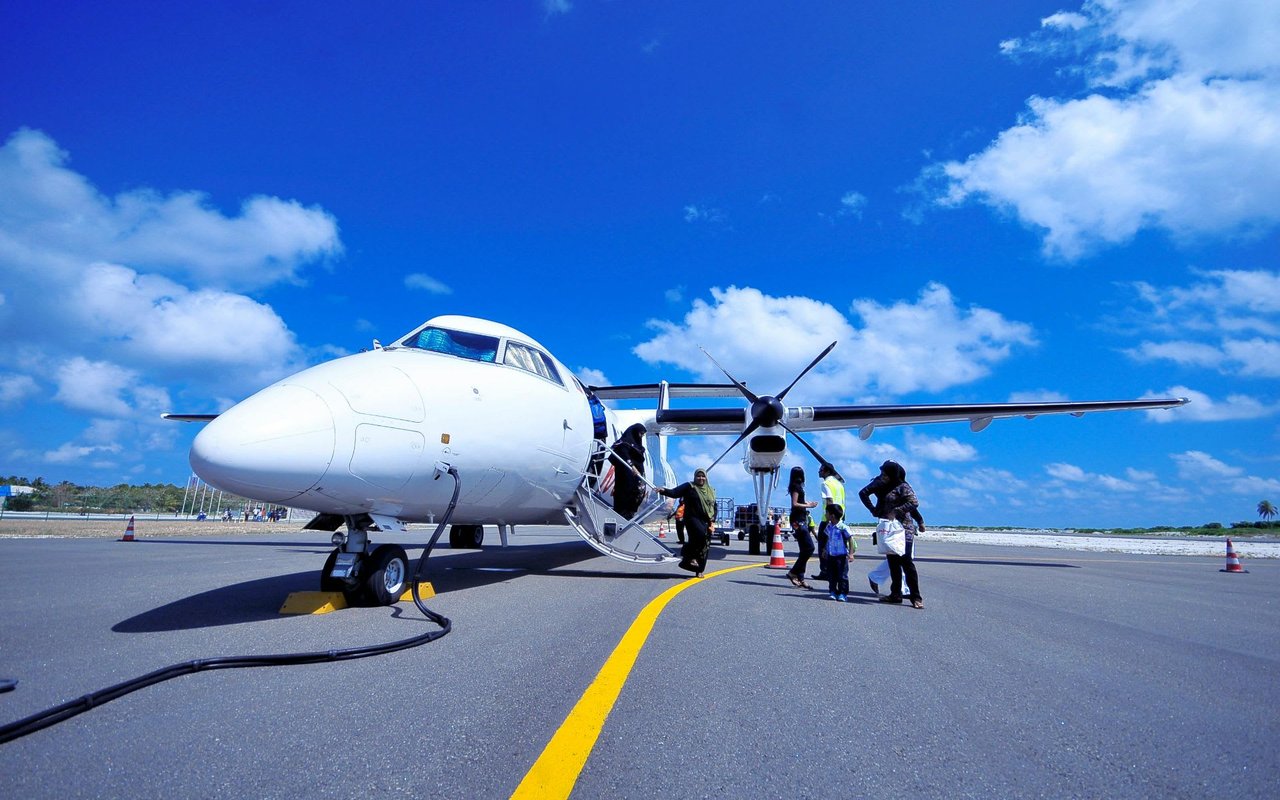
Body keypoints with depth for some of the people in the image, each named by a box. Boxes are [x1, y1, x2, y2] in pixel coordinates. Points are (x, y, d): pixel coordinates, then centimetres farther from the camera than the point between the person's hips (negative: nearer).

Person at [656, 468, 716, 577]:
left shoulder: (710, 491, 18)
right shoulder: (689, 487, 2)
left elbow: (714, 507, 23)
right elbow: (675, 492, -10)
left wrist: (713, 521, 10)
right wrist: (664, 491, -28)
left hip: (706, 521, 5)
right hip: (693, 518, -5)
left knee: (704, 547, 1)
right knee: (701, 535, -32)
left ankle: (699, 570, 11)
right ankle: (689, 555, -12)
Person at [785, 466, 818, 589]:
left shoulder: (797, 487, 18)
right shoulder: (796, 487, -9)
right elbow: (794, 504, -16)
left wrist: (807, 504, 19)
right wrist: (808, 506, -10)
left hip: (800, 520, 10)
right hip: (798, 520, -10)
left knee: (805, 549, 8)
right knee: (809, 547, -12)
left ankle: (800, 578, 9)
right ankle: (793, 573, -8)